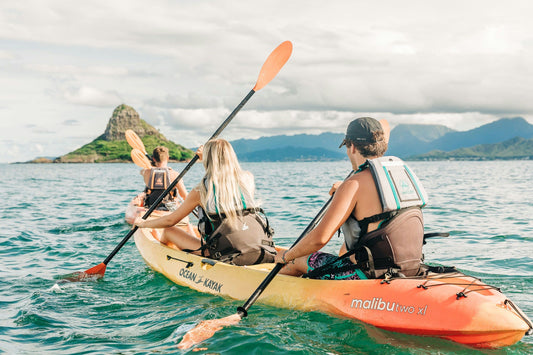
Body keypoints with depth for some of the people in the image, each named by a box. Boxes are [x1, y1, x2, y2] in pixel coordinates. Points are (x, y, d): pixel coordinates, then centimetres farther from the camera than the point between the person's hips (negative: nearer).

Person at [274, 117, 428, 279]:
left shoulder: (355, 184, -17)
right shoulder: (403, 169, 5)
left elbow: (320, 238, -22)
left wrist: (287, 256, -5)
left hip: (372, 274, -8)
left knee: (297, 262, 12)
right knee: (344, 249, 37)